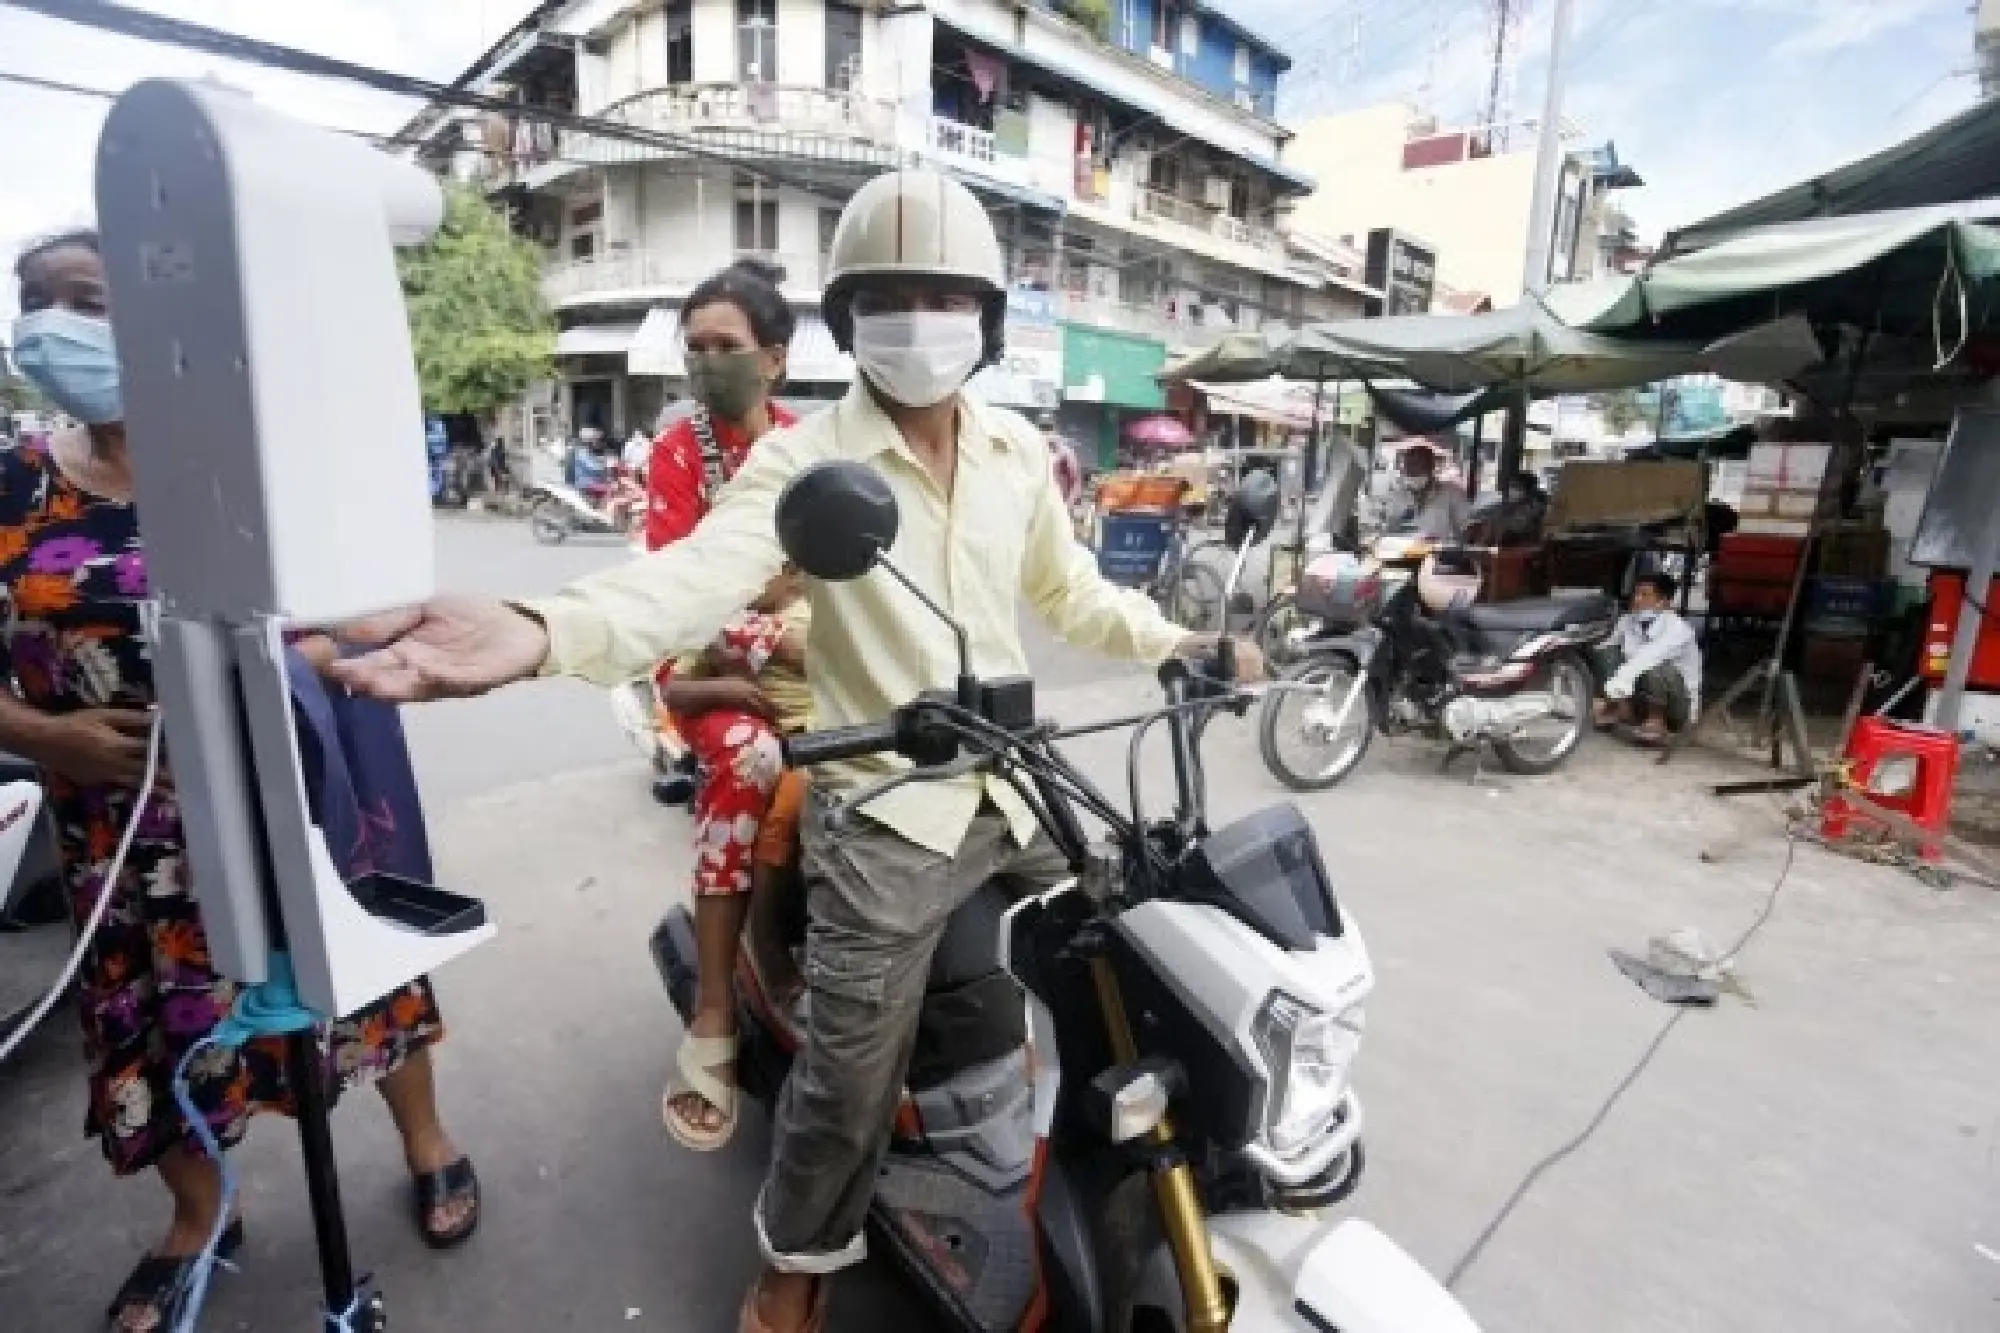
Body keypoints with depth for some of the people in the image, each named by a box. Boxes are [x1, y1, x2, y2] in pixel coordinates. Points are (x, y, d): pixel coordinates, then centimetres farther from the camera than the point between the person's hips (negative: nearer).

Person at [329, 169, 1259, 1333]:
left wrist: (1181, 644, 16)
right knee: (850, 1077, 7)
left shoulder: (1017, 448, 6)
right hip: (887, 816, -5)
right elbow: (700, 577, -29)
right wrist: (540, 631, -47)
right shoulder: (803, 461, -11)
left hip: (1022, 791, 6)